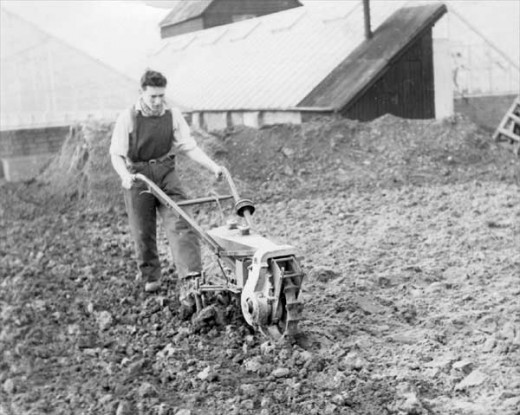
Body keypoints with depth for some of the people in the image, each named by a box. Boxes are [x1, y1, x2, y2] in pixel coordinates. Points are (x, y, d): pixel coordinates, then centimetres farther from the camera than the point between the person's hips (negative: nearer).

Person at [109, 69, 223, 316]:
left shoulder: (173, 115, 0)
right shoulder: (128, 118, -7)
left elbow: (189, 146, 0)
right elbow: (116, 154, -7)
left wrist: (212, 166, -12)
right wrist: (124, 175, -27)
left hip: (166, 173, 1)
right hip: (138, 176, -1)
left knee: (180, 225, -14)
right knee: (143, 232, 8)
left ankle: (189, 282, -22)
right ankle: (150, 277, 31)